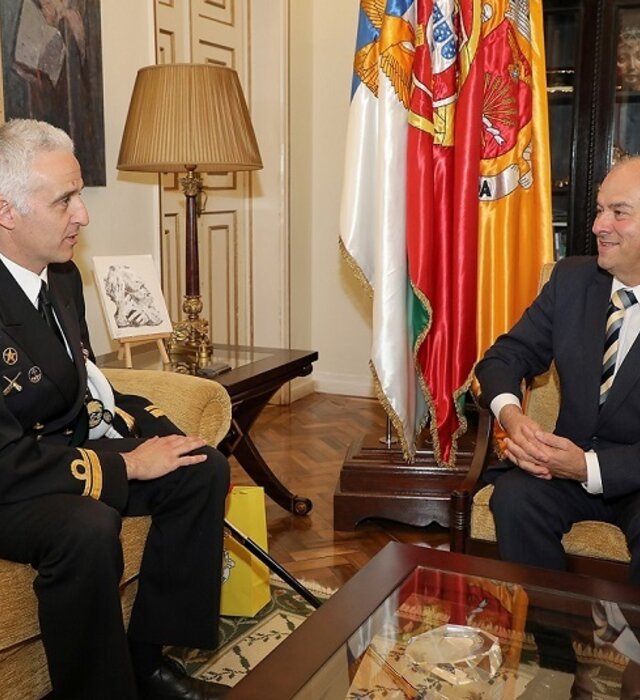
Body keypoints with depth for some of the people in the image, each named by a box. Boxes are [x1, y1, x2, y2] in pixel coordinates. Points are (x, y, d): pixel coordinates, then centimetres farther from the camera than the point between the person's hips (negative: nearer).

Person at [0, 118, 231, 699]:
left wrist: (151, 430, -2)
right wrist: (125, 464, -21)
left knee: (203, 470, -2)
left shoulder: (62, 275, 3)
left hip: (65, 446, 9)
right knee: (88, 527, -36)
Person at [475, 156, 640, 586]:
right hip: (571, 457, 4)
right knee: (514, 497, -24)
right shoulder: (572, 279, -1)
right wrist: (511, 416, -21)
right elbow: (507, 356, 1)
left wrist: (589, 467, -30)